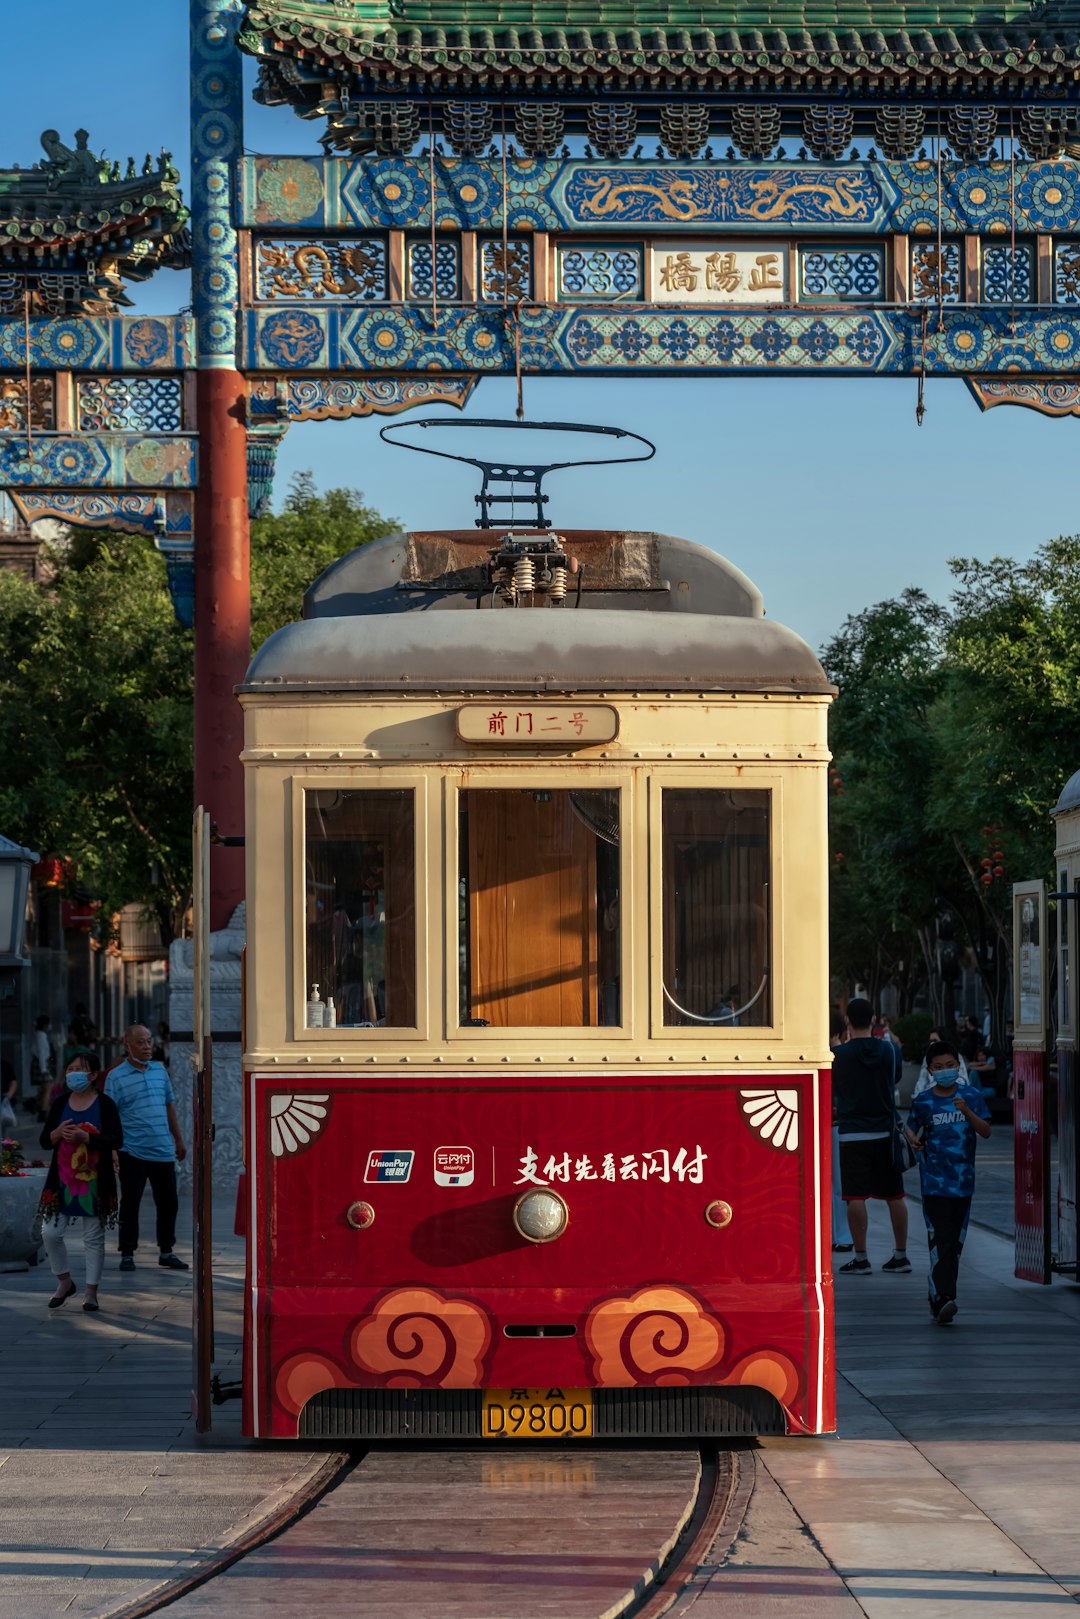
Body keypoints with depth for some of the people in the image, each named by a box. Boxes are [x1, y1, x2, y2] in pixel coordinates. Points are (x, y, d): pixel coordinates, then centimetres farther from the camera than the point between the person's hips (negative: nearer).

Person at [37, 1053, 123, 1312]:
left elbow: (117, 1140, -13)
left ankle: (91, 1293, 12)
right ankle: (64, 1282, 21)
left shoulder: (104, 1104, -4)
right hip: (63, 1180, 3)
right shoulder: (60, 1103, 7)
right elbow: (44, 1140, 6)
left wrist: (85, 1137, -24)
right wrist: (58, 1133, -16)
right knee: (50, 1232, 0)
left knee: (94, 1238, 2)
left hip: (95, 1182, -3)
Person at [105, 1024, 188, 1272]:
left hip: (163, 1151, 5)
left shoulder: (159, 1070, 12)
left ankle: (166, 1251, 20)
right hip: (133, 1153, -5)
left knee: (168, 1202, 9)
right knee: (130, 1204, 0)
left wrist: (178, 1140, 19)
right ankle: (127, 1254, 8)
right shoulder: (116, 1076, -4)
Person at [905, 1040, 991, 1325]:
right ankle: (942, 1300, -21)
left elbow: (985, 1132, 0)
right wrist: (912, 1138, -8)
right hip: (934, 1181, -3)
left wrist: (967, 1111, -16)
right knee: (939, 1241, -13)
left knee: (955, 1243, 9)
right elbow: (910, 1126, 15)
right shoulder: (923, 1101, 0)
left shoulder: (971, 1095, 3)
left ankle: (942, 1297, 20)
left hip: (963, 1181, 3)